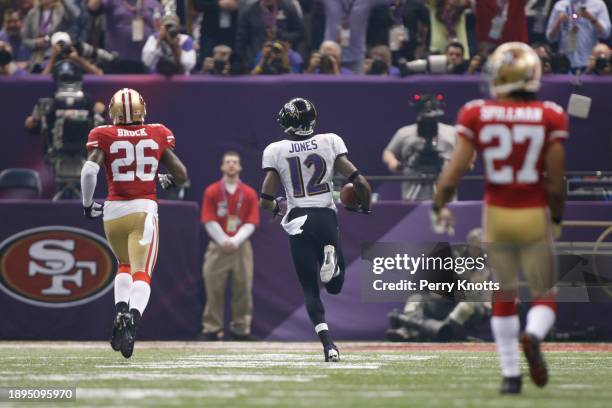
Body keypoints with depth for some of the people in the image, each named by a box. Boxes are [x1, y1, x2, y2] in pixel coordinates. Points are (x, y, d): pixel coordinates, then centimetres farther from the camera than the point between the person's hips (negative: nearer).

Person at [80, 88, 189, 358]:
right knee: (141, 273, -7)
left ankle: (120, 312, 4)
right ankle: (133, 319, -31)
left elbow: (89, 171, -13)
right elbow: (181, 175, 7)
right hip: (144, 209, -1)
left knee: (125, 266, 25)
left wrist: (88, 205, 1)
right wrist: (164, 182, 29)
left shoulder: (105, 137, 1)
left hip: (113, 210, 1)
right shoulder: (158, 136, 5)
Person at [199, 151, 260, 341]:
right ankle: (212, 328, 0)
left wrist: (235, 241, -12)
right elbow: (209, 221, -2)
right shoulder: (211, 192, 3)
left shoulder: (249, 194, 6)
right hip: (217, 247, -1)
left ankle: (241, 328, 8)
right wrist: (223, 241, -13)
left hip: (241, 246, 1)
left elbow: (251, 223, 1)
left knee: (243, 288, 0)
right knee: (213, 289, -4)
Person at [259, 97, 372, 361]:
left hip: (298, 221, -1)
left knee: (310, 289, 8)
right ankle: (330, 253, -16)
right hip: (327, 218, 1)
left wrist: (276, 207, 21)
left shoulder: (276, 151, -1)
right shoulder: (330, 142, 2)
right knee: (334, 286, 18)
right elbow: (359, 182, -4)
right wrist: (365, 208, 16)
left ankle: (327, 342, -13)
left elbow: (265, 201, -2)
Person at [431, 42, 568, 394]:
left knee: (504, 296, 18)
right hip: (534, 217, -2)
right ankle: (533, 336, -22)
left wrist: (440, 207, 9)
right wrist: (557, 217, 10)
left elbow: (453, 174, -10)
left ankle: (511, 374, 16)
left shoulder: (477, 116, -8)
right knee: (545, 296, 11)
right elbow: (556, 183, -9)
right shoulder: (549, 118, -11)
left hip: (497, 216, 2)